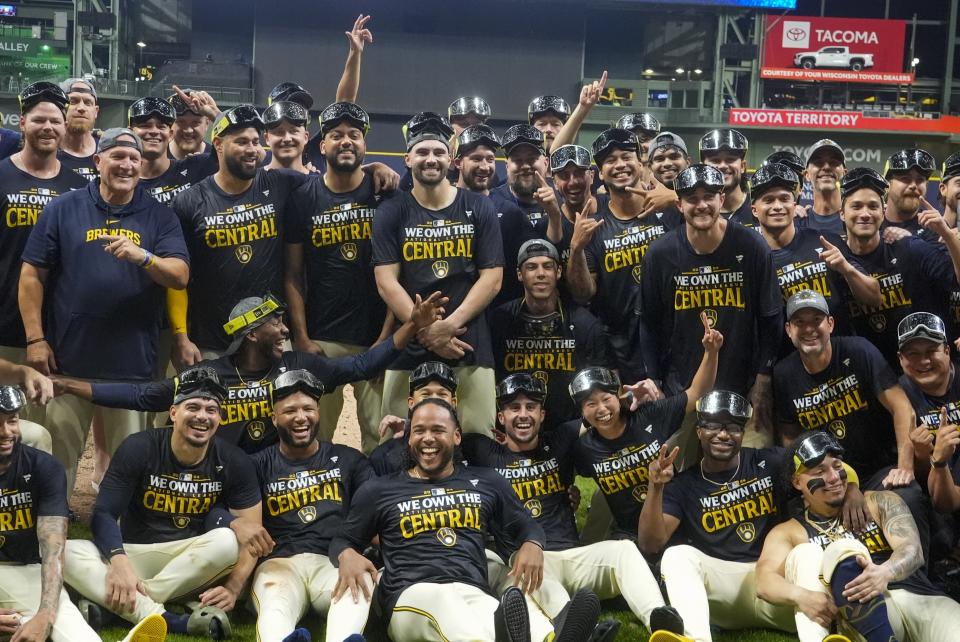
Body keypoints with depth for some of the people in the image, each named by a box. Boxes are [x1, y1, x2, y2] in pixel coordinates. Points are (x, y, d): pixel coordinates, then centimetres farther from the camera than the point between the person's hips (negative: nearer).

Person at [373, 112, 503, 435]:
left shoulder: (479, 209, 8)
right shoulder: (392, 213, 7)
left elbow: (492, 278, 2)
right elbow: (386, 283, -1)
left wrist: (450, 325, -11)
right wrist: (427, 332, -12)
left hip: (469, 346, 0)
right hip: (409, 348, 0)